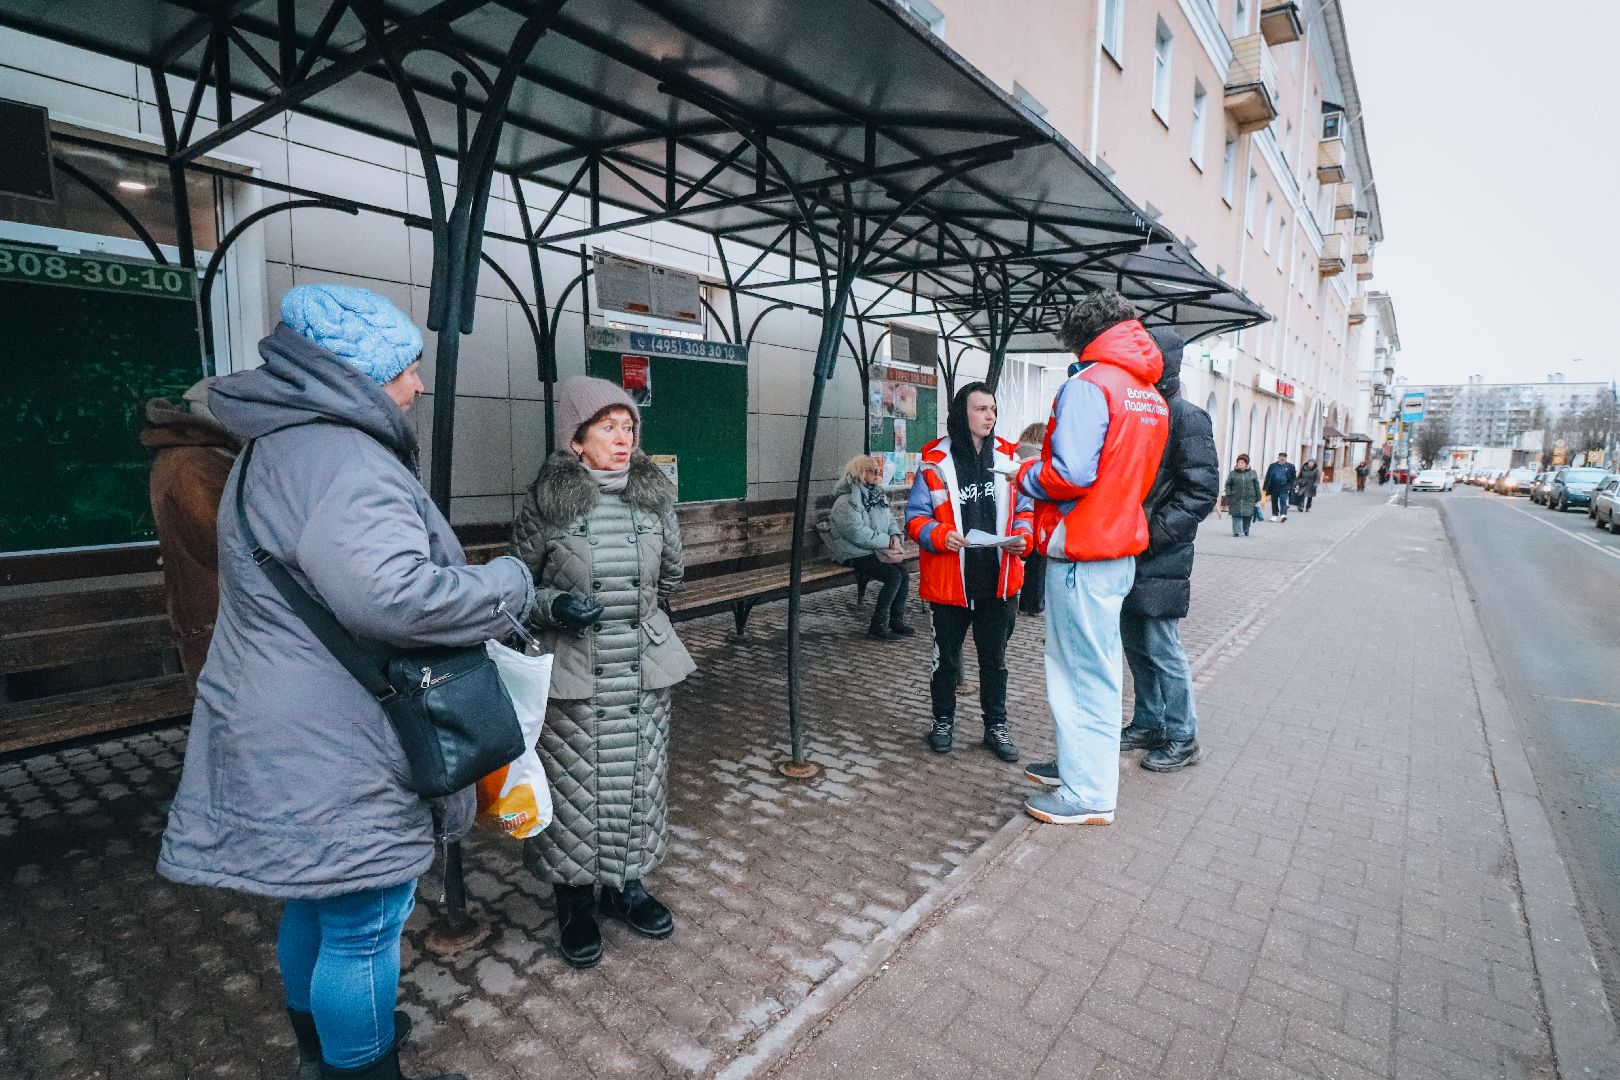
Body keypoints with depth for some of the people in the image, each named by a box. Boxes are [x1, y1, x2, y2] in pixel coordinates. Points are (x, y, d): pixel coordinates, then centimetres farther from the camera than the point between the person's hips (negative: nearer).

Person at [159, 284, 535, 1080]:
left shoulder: (279, 448, 13)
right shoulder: (340, 460, -24)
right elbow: (396, 596, -36)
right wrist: (510, 584, -20)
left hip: (302, 741, 11)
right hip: (340, 753, -11)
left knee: (317, 903, 27)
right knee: (364, 924, 8)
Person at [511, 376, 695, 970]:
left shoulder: (656, 495, 1)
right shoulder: (547, 502, -8)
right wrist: (556, 606, -16)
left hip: (643, 671, 3)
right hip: (574, 674, -3)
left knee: (639, 782, 14)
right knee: (574, 788, 7)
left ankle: (626, 884, 37)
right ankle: (575, 901, 31)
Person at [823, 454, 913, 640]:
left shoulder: (877, 494, 14)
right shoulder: (846, 501, -14)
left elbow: (890, 519, 19)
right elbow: (858, 534, -22)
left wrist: (895, 536, -3)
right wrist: (887, 541, -17)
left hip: (878, 549, 8)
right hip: (857, 553, -8)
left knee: (904, 573, -14)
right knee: (894, 576, -22)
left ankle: (897, 621, 1)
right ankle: (877, 626, -11)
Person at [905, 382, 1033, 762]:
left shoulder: (1006, 456, 4)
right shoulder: (935, 461, -7)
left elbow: (1023, 509, 10)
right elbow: (915, 517, -5)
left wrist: (1022, 536, -10)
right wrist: (939, 535, -24)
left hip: (998, 580, 3)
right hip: (949, 581, -3)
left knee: (995, 658, 15)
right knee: (946, 657, 14)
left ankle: (996, 725, 31)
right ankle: (943, 721, 33)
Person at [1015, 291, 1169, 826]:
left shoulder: (1087, 386, -15)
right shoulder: (1152, 396, 13)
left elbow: (1071, 474, -25)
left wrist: (1026, 474, -6)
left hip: (1082, 552, -9)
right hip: (1122, 546, 9)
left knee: (1084, 670, -1)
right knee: (1094, 664, 18)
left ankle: (1089, 794, 10)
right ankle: (1080, 762, 33)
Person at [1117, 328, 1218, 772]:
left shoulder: (1187, 418, -9)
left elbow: (1201, 492, -15)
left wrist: (1152, 533, -20)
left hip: (1161, 558, -8)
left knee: (1161, 648, -1)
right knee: (1135, 643, 15)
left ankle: (1182, 738, 15)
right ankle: (1148, 724, 30)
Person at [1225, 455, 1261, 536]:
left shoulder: (1252, 473, 9)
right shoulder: (1232, 473, 7)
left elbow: (1256, 486, 10)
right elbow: (1228, 485, 8)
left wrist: (1257, 499, 7)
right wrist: (1228, 496, -3)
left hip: (1249, 499, 1)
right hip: (1236, 499, 0)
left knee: (1248, 516, 1)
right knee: (1237, 515, -5)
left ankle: (1246, 531, 17)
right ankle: (1237, 531, -2)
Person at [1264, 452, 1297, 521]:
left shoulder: (1290, 466, 6)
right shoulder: (1273, 466, 8)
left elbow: (1292, 477, 9)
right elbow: (1268, 477, 7)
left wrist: (1290, 486, -1)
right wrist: (1267, 487, 2)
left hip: (1284, 488, -2)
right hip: (1274, 487, 2)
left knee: (1283, 501, -14)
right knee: (1274, 502, 9)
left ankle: (1283, 515, -22)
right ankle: (1275, 515, 19)